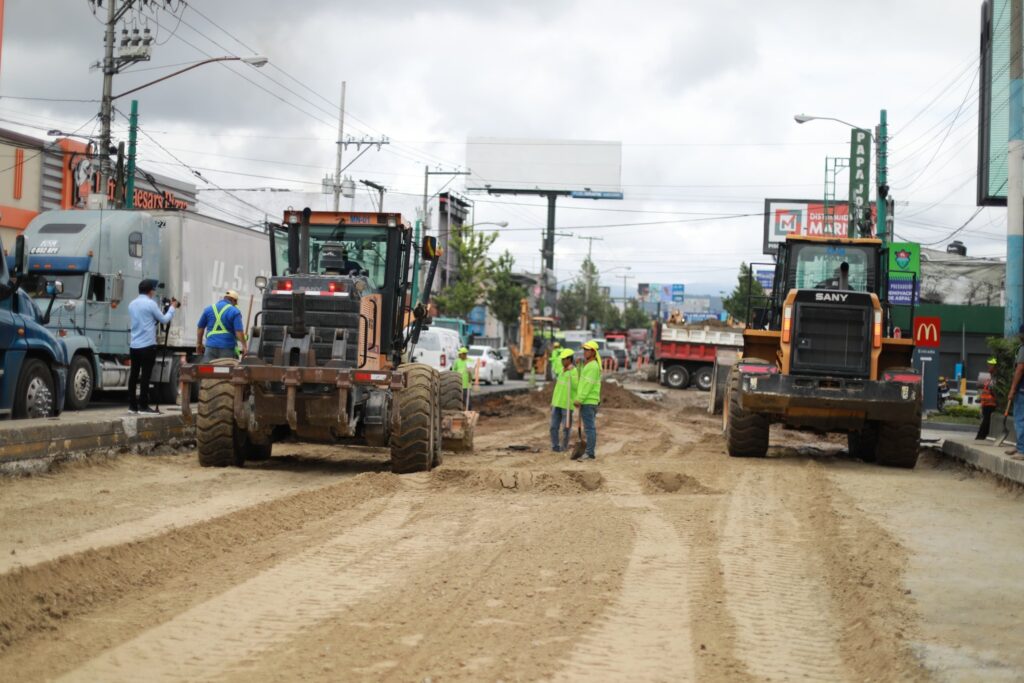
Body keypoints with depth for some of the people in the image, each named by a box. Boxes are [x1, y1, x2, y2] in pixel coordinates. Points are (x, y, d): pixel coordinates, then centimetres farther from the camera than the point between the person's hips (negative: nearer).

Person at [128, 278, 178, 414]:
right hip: (147, 345, -7)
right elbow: (164, 320, -2)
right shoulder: (151, 304, -9)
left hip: (134, 345, 7)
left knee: (133, 375, 8)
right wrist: (172, 307, 14)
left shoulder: (132, 304, 13)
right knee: (145, 376, -5)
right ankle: (143, 406, -4)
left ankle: (132, 405, 10)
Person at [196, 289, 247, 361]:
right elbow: (239, 331, -11)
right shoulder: (235, 312, -4)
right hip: (227, 347, -3)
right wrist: (244, 346, -2)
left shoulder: (209, 309, 10)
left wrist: (199, 344, 25)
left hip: (211, 346, 3)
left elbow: (200, 327, 15)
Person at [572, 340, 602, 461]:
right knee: (590, 428, 11)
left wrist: (579, 399, -20)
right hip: (586, 402, 10)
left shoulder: (593, 366, -15)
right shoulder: (588, 365, 18)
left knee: (590, 428, -9)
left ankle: (590, 453, -10)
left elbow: (588, 385, -20)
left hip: (588, 402, -10)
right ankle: (589, 452, 13)